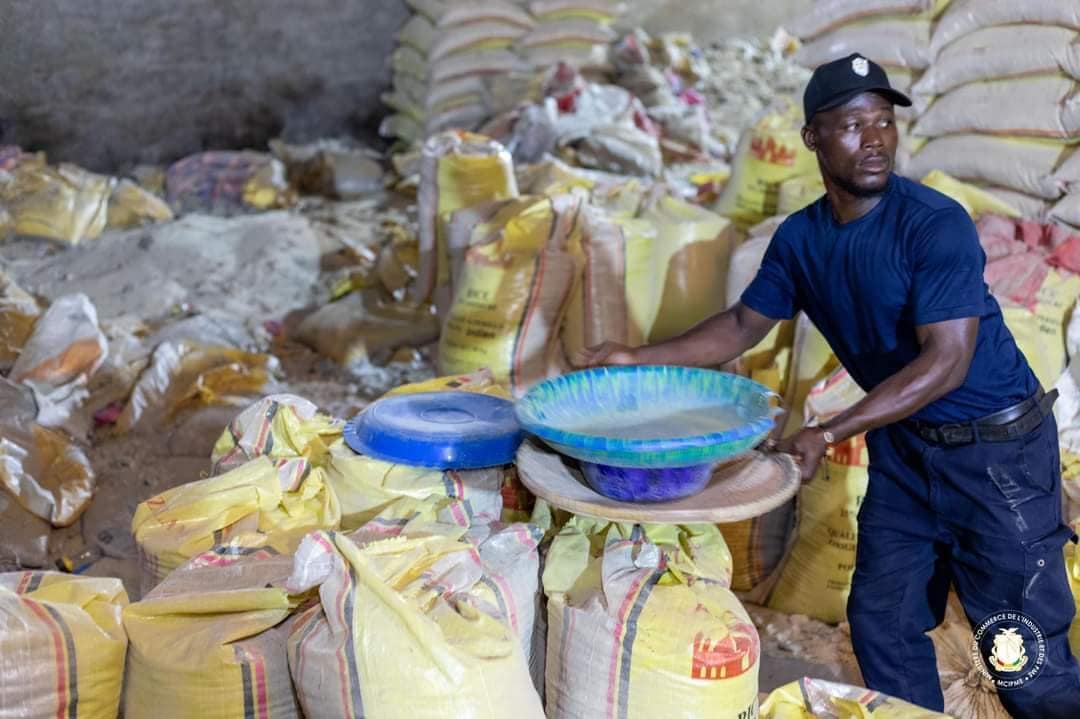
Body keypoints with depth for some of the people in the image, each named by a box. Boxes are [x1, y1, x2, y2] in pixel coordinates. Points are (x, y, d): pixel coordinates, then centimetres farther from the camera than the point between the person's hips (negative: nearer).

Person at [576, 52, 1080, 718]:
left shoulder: (936, 224, -22)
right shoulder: (800, 238, -2)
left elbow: (946, 360, -26)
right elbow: (745, 324, 9)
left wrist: (832, 433, -32)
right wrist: (640, 358, -1)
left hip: (996, 445, -6)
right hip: (902, 443, 6)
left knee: (1025, 655, -4)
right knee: (882, 620, 12)